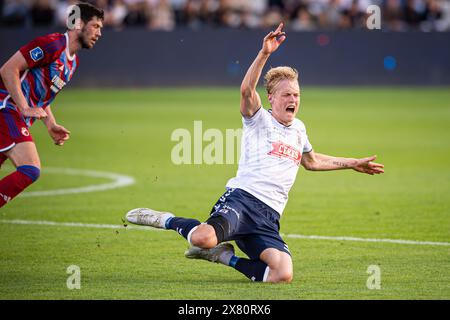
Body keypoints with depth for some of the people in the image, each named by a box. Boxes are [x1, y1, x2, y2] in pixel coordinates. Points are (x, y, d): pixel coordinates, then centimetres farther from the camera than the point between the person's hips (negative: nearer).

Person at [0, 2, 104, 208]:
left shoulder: (73, 62, 18)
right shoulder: (52, 44, -13)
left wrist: (51, 126, 13)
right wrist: (25, 108, -21)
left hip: (17, 119, 10)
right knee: (30, 170, -21)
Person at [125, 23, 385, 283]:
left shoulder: (298, 129, 24)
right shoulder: (259, 120, 4)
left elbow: (311, 161, 44)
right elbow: (247, 90, -17)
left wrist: (352, 163, 43)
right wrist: (264, 54, -29)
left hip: (268, 218, 6)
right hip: (242, 198, -6)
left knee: (284, 275, -19)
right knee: (205, 238, -37)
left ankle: (225, 256, 4)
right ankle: (165, 220, -2)